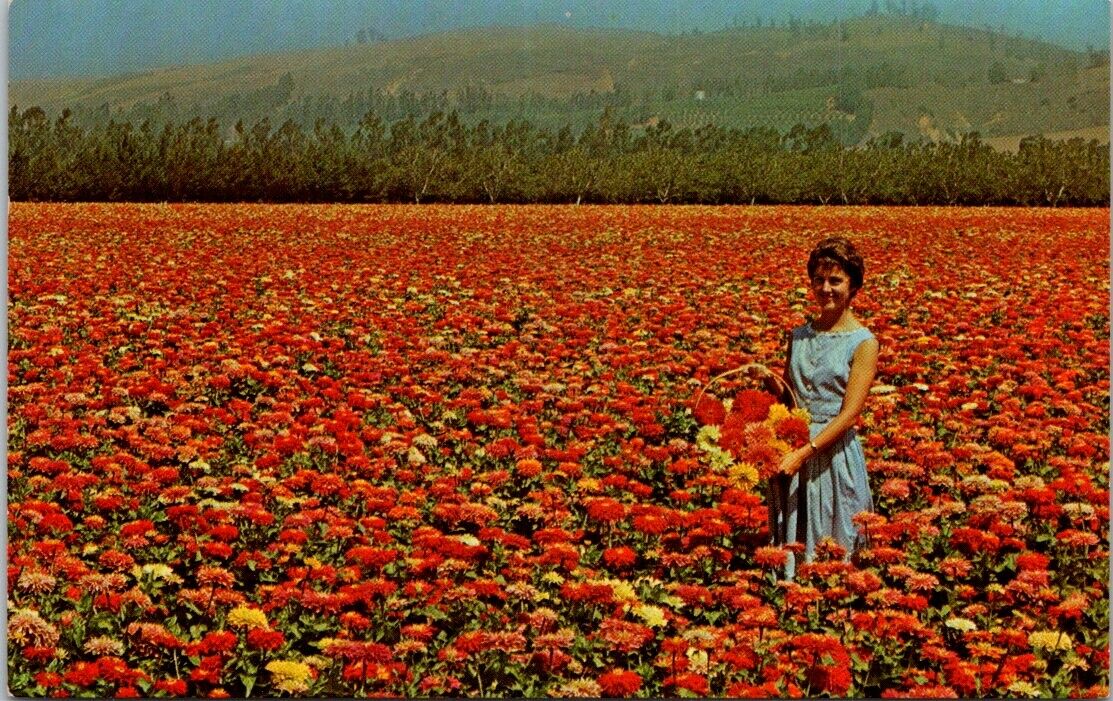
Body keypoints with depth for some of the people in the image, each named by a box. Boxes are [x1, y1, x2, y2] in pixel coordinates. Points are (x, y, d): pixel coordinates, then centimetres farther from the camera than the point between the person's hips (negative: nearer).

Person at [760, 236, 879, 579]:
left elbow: (849, 414, -14)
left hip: (835, 454, -5)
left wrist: (804, 452, -21)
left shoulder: (863, 343, -7)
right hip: (791, 451, 5)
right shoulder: (798, 336, 9)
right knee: (789, 542, 9)